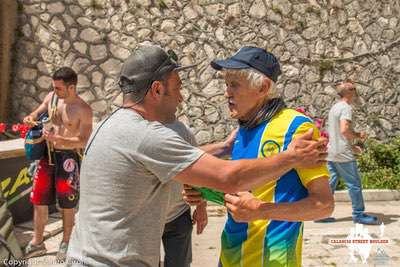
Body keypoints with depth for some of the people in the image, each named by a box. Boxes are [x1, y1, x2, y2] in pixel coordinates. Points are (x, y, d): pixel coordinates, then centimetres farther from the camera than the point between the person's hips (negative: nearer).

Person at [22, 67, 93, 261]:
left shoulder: (83, 110, -14)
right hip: (47, 154, 6)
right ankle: (37, 242, 24)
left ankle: (66, 243, 22)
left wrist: (56, 138, -26)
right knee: (38, 200, 10)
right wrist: (31, 117, -7)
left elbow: (83, 141, -16)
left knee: (67, 205, 5)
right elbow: (37, 112, 17)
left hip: (68, 157, -5)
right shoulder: (51, 97, 2)